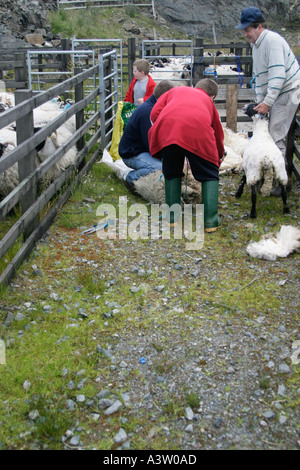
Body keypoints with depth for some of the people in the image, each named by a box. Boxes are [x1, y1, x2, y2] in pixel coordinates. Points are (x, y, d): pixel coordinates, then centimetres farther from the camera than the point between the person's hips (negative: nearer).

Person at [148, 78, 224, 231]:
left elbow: (154, 113, 20)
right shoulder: (209, 102, 35)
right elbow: (218, 135, 39)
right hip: (198, 132, -1)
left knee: (171, 173, 22)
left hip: (167, 127, 1)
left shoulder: (175, 90, 36)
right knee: (210, 175, 16)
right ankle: (210, 220, 10)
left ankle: (172, 216, 23)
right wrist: (218, 159, 53)